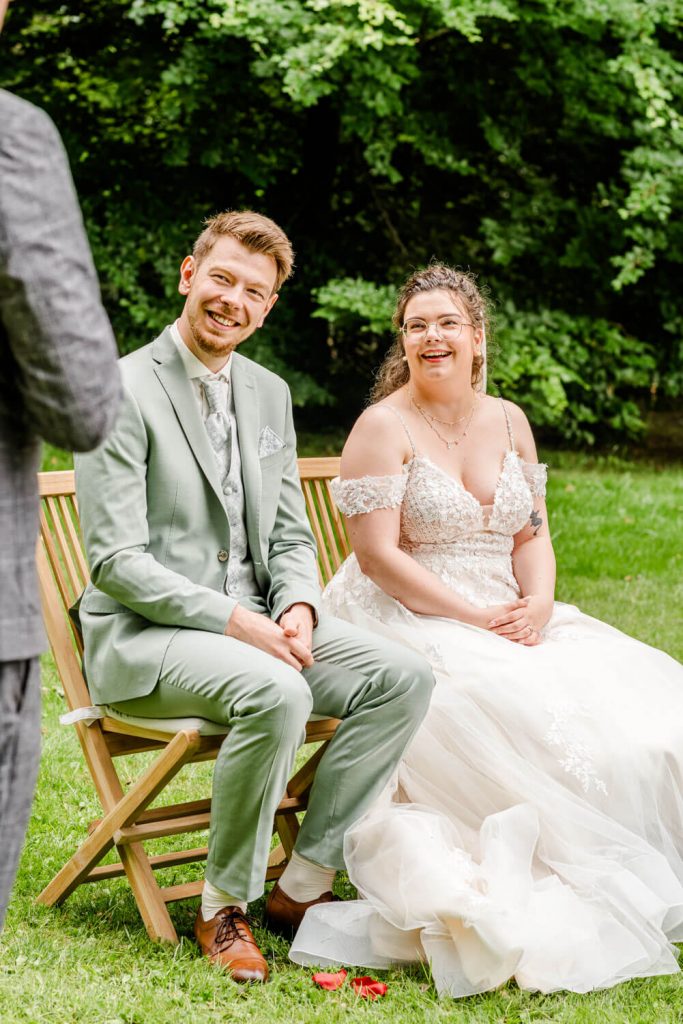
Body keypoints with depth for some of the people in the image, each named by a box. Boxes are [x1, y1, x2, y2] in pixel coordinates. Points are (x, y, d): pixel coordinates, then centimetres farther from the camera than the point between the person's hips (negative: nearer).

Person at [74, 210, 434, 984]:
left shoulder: (270, 394, 13)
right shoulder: (124, 391, -10)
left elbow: (291, 536, 16)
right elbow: (115, 560, -15)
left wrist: (297, 609, -7)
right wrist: (232, 620, -22)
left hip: (255, 623, 7)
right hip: (142, 634, -7)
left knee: (403, 676, -13)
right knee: (276, 693, -35)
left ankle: (304, 884, -4)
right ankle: (224, 906, -13)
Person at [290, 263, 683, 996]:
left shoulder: (508, 422, 14)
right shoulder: (385, 427, -6)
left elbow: (533, 533, 14)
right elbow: (378, 556, -13)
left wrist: (537, 604, -9)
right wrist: (477, 618, -17)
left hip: (512, 617, 6)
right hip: (408, 622, -6)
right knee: (524, 711, -32)